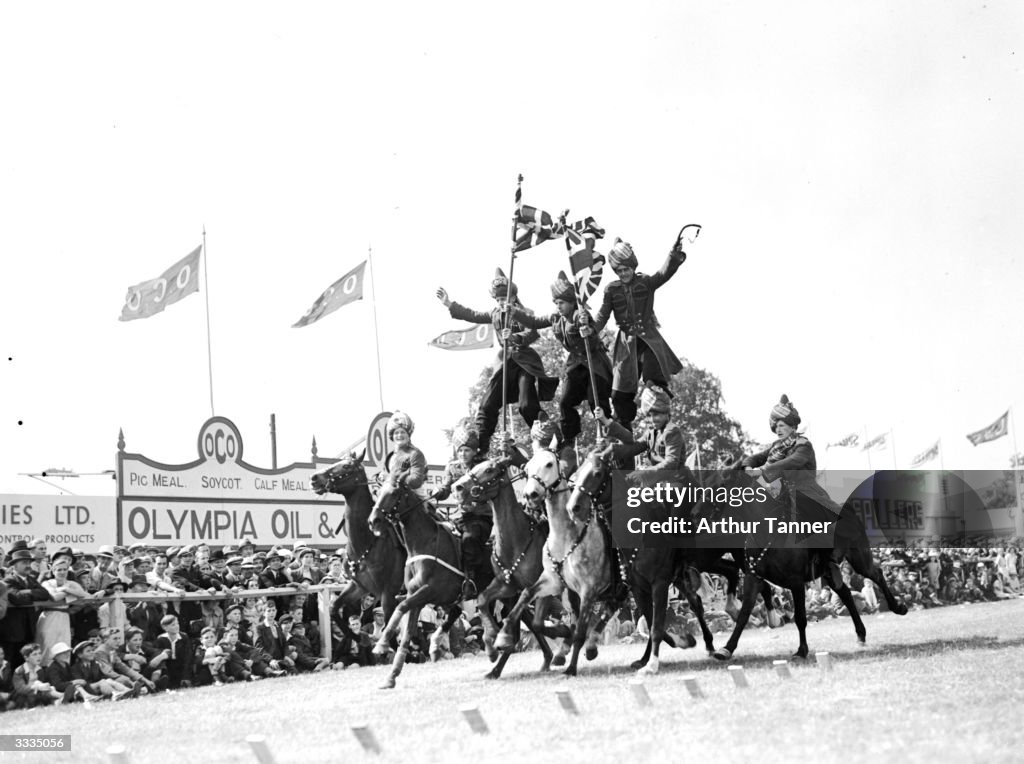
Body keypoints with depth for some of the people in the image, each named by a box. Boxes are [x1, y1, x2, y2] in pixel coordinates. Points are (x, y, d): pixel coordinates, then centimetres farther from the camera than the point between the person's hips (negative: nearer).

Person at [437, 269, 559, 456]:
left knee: (527, 406, -16)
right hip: (504, 362, 6)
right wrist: (449, 304, 15)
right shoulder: (495, 314, 12)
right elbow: (473, 315, 19)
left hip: (524, 362, -6)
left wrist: (515, 337, -41)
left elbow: (533, 334, -22)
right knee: (487, 406, -3)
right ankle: (480, 448, -1)